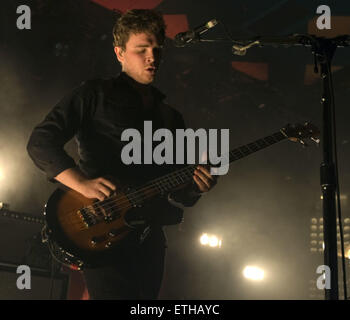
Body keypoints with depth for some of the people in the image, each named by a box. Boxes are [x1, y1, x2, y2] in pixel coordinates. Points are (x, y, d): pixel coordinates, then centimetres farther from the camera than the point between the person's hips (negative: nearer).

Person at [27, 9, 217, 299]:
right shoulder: (96, 94, 6)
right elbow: (41, 141, -4)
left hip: (150, 236, 6)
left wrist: (194, 188, -3)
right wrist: (81, 182, -19)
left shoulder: (171, 117, 21)